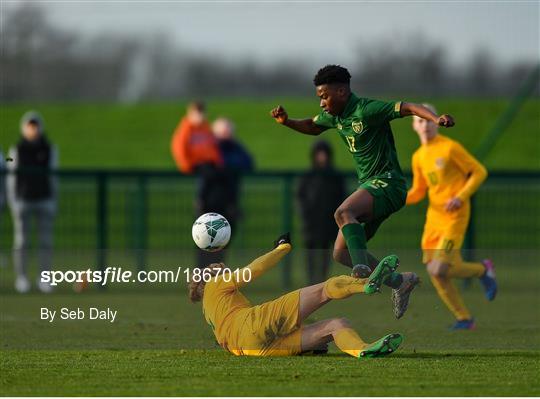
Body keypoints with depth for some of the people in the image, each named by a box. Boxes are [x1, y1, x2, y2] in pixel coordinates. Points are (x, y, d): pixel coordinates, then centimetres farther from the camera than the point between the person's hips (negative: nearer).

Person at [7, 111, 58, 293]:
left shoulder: (50, 149, 6)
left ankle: (44, 278, 5)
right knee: (21, 240, 0)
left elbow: (53, 176, 8)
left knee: (45, 241, 0)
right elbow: (11, 177, 3)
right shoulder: (16, 150, 3)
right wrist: (12, 202, -3)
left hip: (44, 201, 1)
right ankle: (21, 278, 4)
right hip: (23, 200, -1)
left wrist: (54, 201, 3)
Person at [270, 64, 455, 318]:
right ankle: (399, 282, 12)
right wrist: (286, 122, 14)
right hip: (368, 186, 9)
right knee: (341, 254, 3)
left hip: (387, 183, -9)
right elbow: (312, 127, 32)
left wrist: (436, 119, -42)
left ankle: (364, 271, -46)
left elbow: (409, 108, -24)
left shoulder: (367, 110, -15)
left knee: (343, 213, -36)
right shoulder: (335, 116, 10)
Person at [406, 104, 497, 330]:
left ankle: (483, 270, 10)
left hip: (454, 217, -7)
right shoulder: (418, 157, 12)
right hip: (433, 218, 7)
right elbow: (418, 192, 19)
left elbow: (479, 172, -5)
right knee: (435, 273, 0)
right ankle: (464, 319, 14)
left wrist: (461, 197, -16)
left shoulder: (450, 148, -9)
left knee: (439, 270, -17)